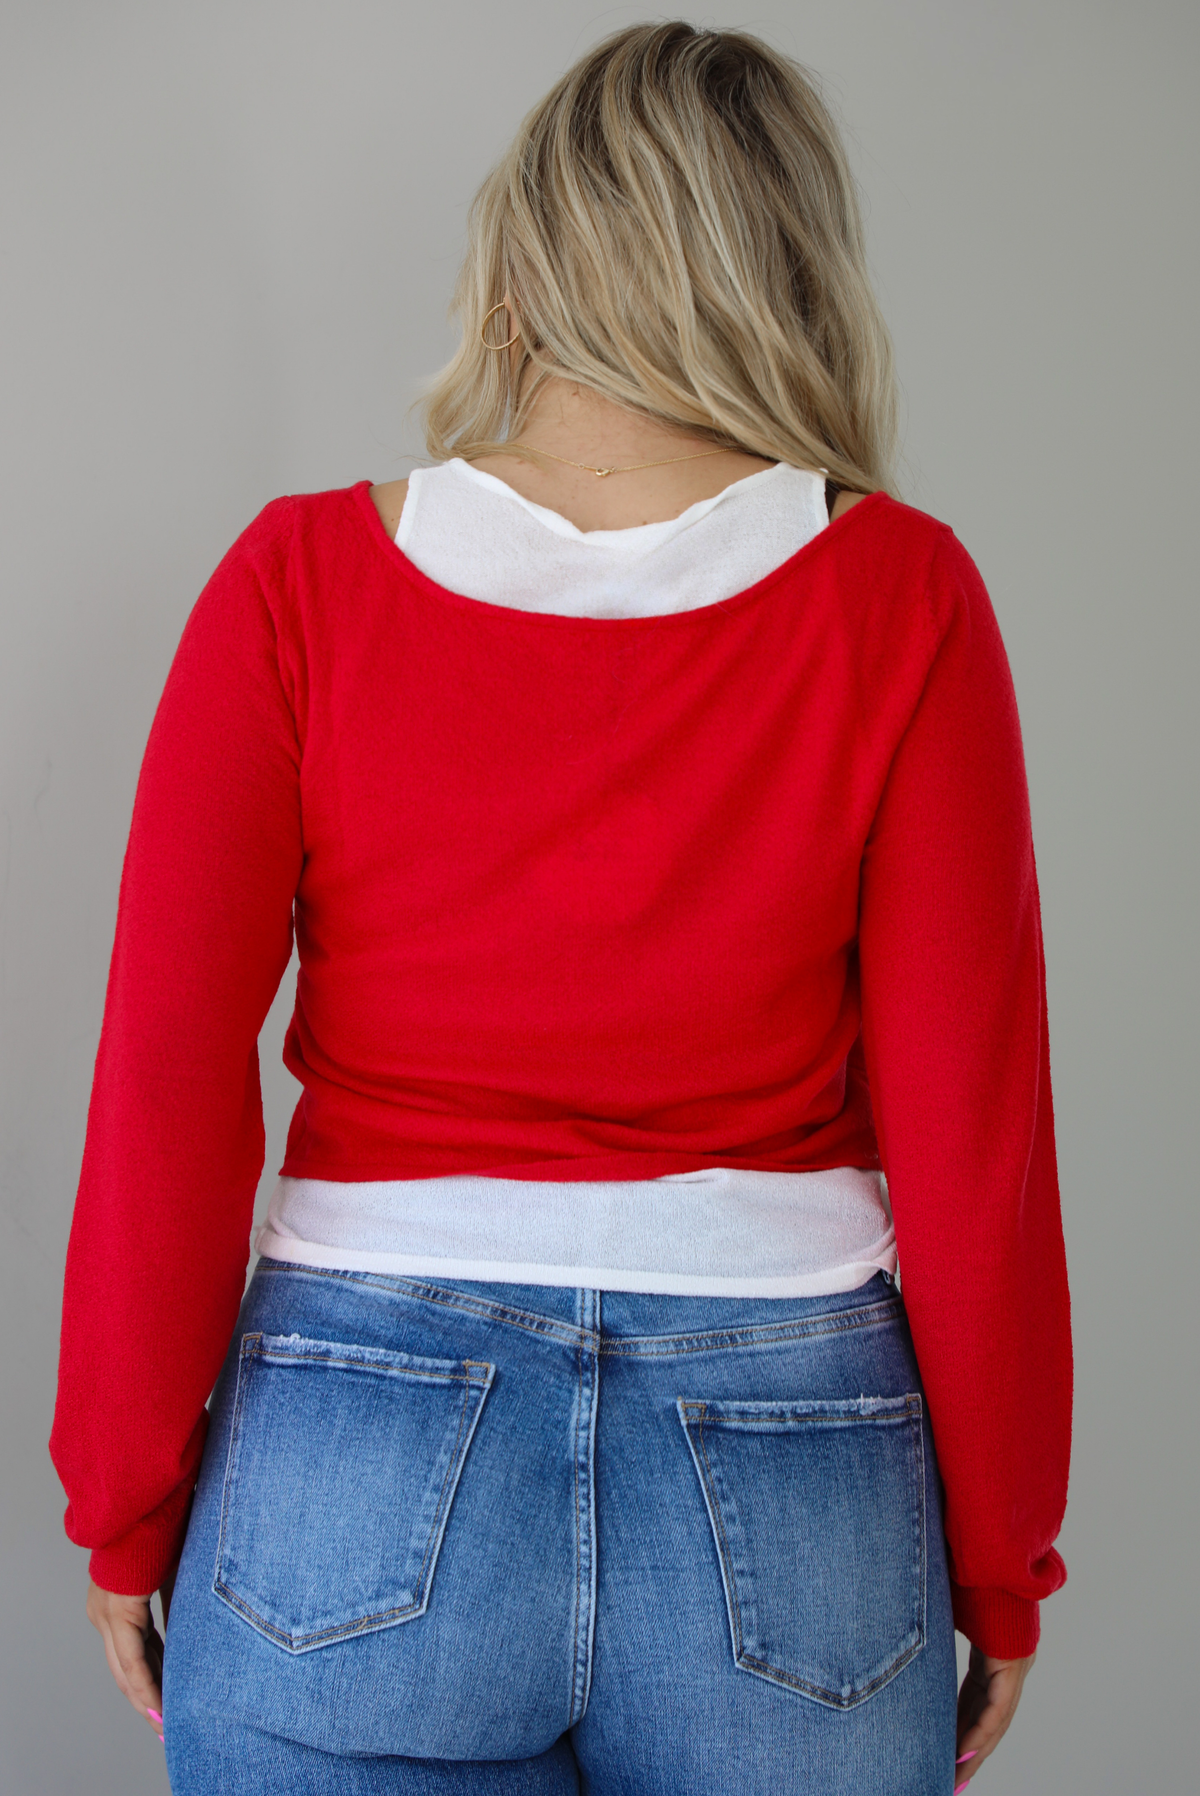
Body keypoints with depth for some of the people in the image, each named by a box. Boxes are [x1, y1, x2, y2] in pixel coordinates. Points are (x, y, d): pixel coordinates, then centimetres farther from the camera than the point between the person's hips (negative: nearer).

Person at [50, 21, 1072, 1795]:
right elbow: (972, 1132, -6)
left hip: (354, 1473, 0)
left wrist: (129, 1507, 5)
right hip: (789, 1506, 1)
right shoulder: (897, 598, -7)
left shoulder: (301, 583, -6)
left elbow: (163, 1089, -7)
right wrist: (997, 1565, 6)